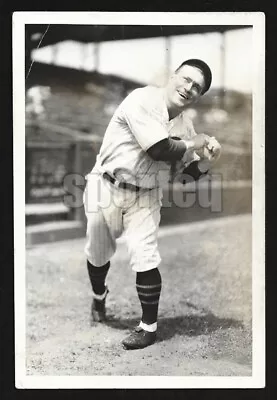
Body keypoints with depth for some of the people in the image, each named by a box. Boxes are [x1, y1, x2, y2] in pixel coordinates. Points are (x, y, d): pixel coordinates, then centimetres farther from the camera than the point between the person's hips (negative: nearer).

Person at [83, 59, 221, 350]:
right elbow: (160, 150, -28)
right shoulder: (142, 100, -19)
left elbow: (192, 172, 6)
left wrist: (208, 159, -14)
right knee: (98, 253, 14)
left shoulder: (185, 125, 0)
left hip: (145, 196, 3)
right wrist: (196, 143, -14)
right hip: (106, 188, -3)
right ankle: (99, 296, 46)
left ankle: (149, 327, 9)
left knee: (145, 259, -8)